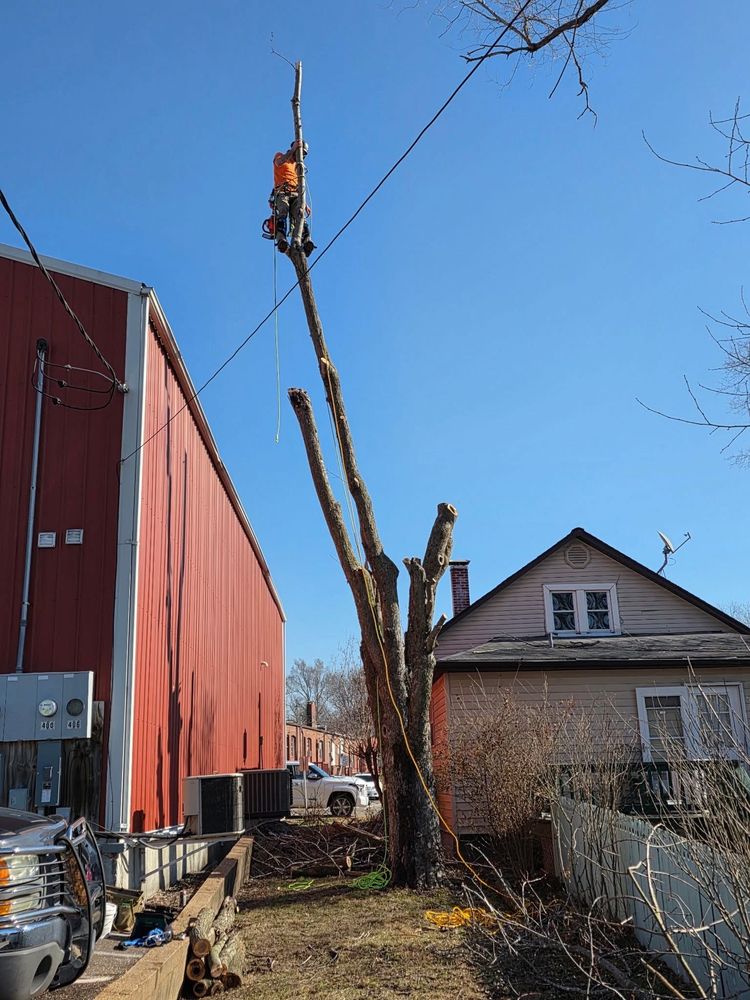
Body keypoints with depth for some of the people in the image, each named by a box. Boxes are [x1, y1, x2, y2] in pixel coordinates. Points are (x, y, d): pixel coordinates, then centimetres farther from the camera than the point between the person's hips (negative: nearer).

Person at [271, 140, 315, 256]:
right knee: (282, 214, -32)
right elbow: (279, 162, -5)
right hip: (281, 193, -4)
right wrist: (293, 150, -6)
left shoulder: (298, 166, 37)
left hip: (295, 195, 4)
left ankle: (306, 241, -49)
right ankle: (281, 240, -55)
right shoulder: (280, 156, 22)